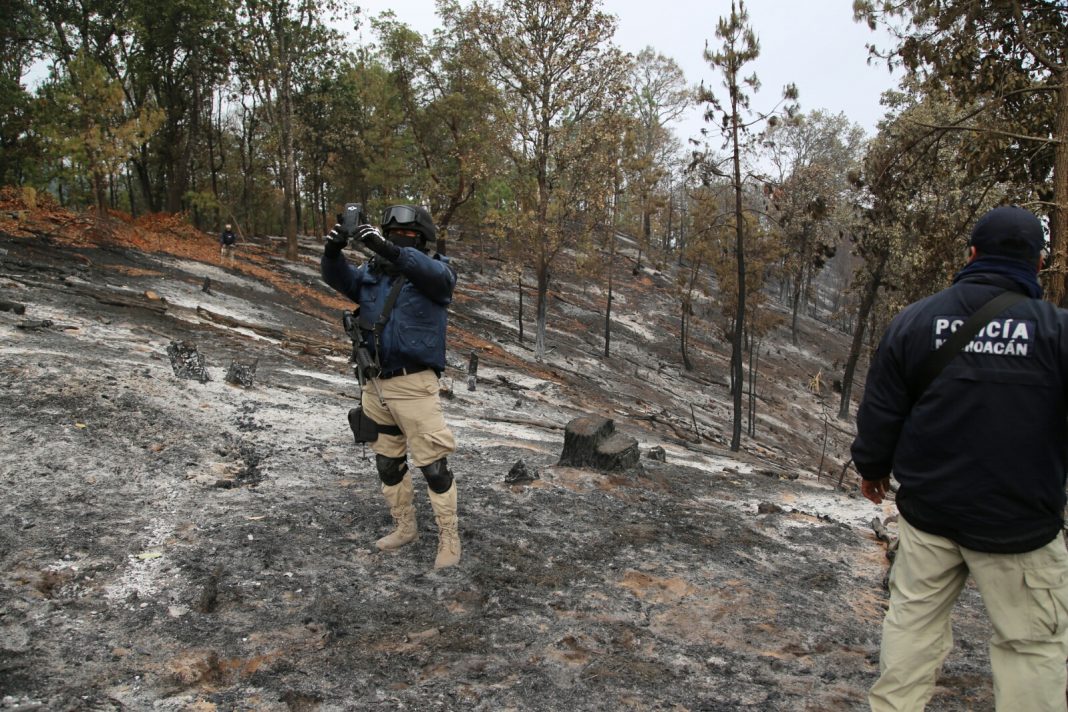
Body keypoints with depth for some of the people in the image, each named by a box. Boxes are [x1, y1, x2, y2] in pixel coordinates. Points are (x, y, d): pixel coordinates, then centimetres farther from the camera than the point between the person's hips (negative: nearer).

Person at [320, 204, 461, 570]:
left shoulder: (436, 273, -5)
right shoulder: (373, 273, 12)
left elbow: (434, 273, -27)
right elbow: (338, 277, 2)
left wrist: (387, 249, -41)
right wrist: (333, 249, -20)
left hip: (413, 385, -6)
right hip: (376, 385, 7)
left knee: (432, 465, -2)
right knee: (388, 463, 16)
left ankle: (449, 537, 11)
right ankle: (405, 527, 32)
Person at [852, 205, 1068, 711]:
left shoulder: (914, 320, -3)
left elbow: (880, 412, 3)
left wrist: (872, 467, 18)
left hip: (928, 511, 3)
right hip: (1018, 521, -3)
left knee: (913, 617, 16)